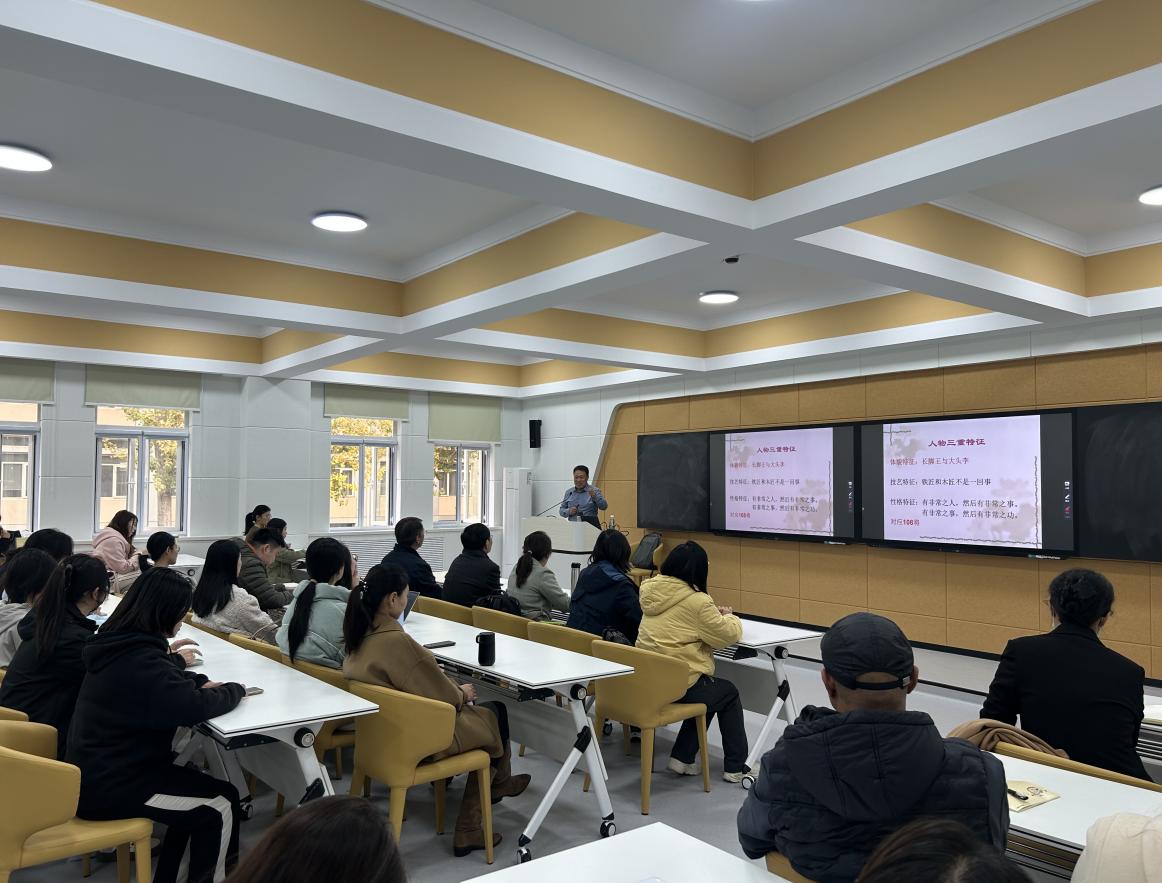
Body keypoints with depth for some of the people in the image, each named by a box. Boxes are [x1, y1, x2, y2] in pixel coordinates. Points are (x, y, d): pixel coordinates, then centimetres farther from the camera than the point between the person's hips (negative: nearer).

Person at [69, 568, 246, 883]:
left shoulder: (121, 644, 3)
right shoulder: (140, 660, -27)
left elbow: (166, 681, 21)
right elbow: (194, 707, -28)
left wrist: (202, 682, 2)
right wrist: (236, 690, -9)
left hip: (99, 770, 10)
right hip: (107, 787, -10)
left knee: (198, 793, 15)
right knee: (220, 807, -5)